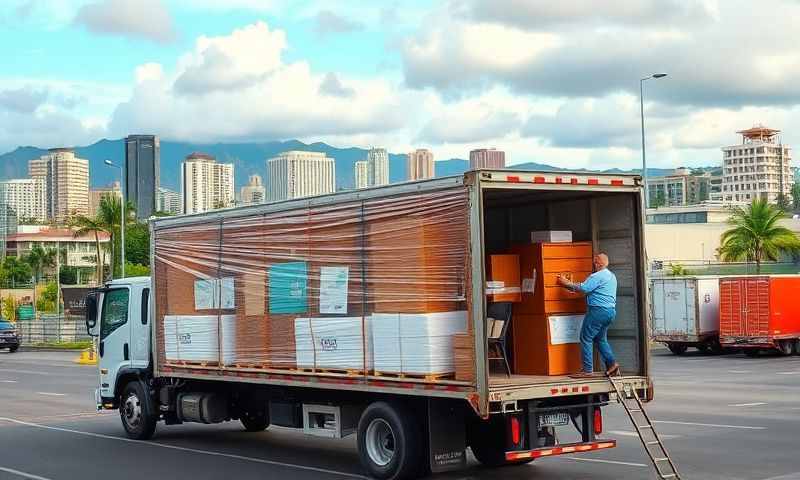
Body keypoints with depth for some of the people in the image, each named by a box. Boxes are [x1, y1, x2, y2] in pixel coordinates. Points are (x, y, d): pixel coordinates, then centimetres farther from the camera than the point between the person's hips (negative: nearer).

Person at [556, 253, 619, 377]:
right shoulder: (612, 276, 19)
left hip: (598, 310, -10)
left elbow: (583, 288, -19)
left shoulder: (597, 276, -13)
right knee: (601, 339, 19)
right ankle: (612, 363, 6)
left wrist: (566, 283, -10)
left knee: (586, 338, -3)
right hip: (611, 311, 10)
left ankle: (588, 370, -4)